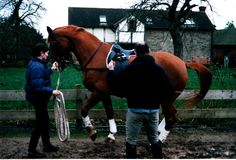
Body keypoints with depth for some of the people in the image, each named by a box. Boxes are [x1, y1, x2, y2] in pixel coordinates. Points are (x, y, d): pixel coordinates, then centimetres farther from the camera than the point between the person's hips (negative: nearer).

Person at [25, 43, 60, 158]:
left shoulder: (36, 63, 8)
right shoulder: (37, 66, -25)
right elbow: (37, 87, -30)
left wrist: (51, 69, 16)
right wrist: (51, 92, -24)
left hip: (39, 98, 11)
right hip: (38, 98, -11)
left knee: (44, 121, 21)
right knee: (40, 124, -1)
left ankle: (47, 145, 35)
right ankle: (32, 151, 8)